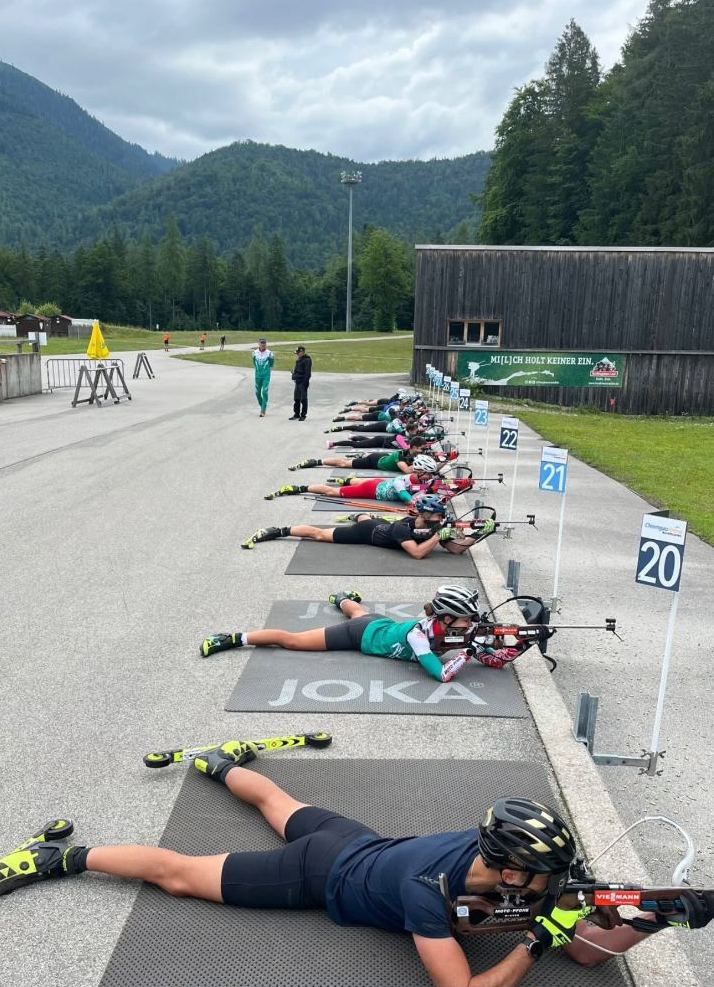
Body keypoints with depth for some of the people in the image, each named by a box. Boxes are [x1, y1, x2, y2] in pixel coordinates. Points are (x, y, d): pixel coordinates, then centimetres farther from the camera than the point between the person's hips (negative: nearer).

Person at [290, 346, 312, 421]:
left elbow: (307, 373, -17)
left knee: (303, 399, -2)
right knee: (296, 399, 13)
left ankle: (303, 415, 5)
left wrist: (305, 382, -20)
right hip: (298, 382, 10)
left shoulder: (307, 360, -13)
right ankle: (296, 414, 21)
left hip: (303, 382, -10)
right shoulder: (298, 360, 16)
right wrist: (294, 376, 19)